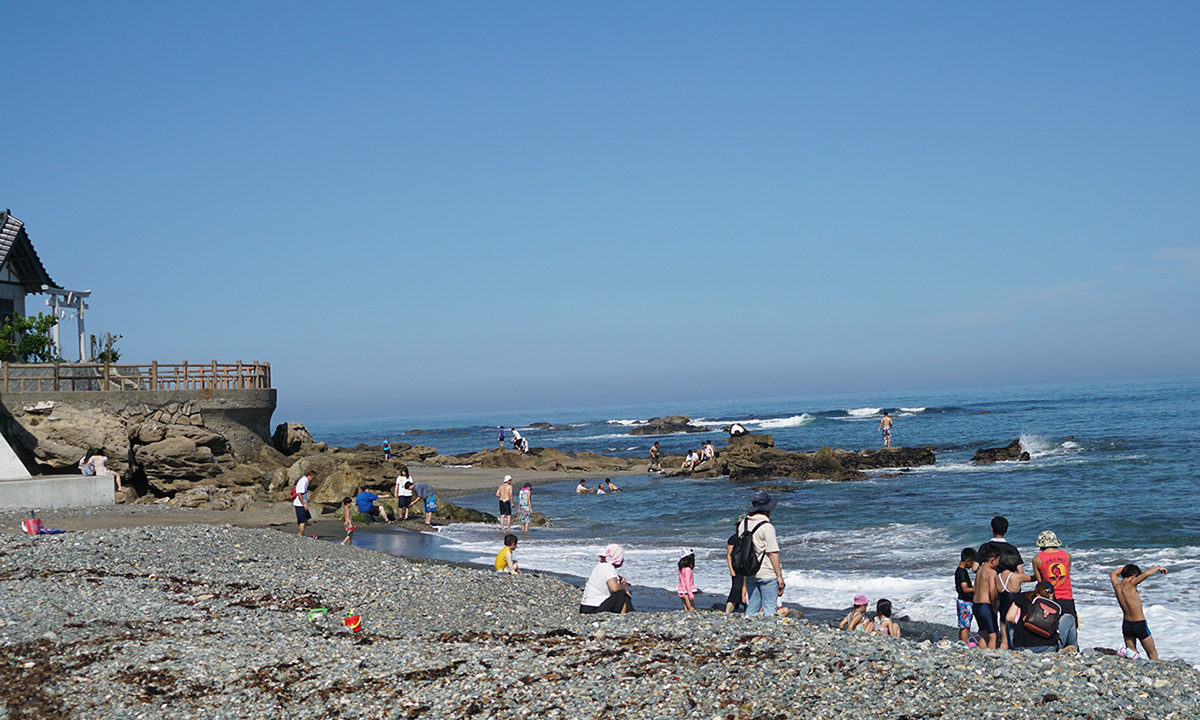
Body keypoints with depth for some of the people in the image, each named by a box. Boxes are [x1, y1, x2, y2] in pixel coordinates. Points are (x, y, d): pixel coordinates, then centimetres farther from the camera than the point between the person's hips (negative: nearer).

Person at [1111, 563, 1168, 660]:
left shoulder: (1117, 586, -3)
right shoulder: (1130, 585, -19)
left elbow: (1113, 574, 19)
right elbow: (1147, 573, -26)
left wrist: (1126, 567, 20)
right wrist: (1158, 568, -9)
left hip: (1126, 624, 6)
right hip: (1140, 625, -6)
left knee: (1132, 653, 17)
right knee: (1153, 655, 7)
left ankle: (1128, 652, -8)